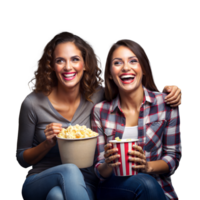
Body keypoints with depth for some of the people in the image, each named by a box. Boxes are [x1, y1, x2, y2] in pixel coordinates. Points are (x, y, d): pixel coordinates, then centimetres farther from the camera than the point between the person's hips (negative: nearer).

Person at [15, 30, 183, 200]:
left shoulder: (97, 96, -4)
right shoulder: (33, 103, -7)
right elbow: (21, 159, 3)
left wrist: (168, 89, -11)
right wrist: (47, 144, -16)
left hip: (82, 185, 0)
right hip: (38, 184, 1)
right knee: (70, 171, -34)